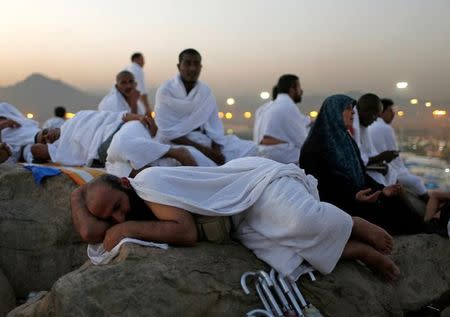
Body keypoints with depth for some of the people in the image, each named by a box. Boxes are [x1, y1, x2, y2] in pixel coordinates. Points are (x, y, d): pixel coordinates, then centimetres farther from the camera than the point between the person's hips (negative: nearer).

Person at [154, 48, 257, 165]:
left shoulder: (205, 91, 4)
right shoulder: (165, 91, -10)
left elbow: (214, 126, 0)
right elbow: (168, 132, -16)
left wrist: (215, 150, -19)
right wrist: (202, 149, -22)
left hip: (203, 139, 5)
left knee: (249, 147, -7)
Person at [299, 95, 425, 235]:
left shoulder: (348, 141, 16)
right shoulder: (315, 146, -9)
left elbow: (361, 174, 17)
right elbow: (318, 186, -15)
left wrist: (382, 189, 0)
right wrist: (353, 196, -25)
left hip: (358, 200, 8)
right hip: (335, 206, -8)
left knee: (395, 205, -14)